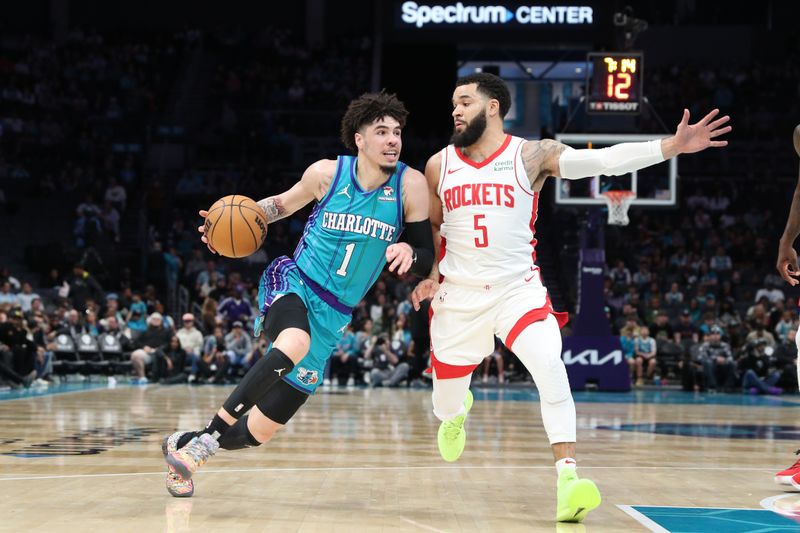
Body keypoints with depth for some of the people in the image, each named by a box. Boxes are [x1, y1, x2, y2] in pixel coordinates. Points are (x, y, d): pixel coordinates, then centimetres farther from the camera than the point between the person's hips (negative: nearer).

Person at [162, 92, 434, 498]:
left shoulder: (410, 184, -8)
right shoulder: (327, 173, -6)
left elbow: (426, 259, -4)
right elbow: (285, 203, 15)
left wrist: (409, 252, -28)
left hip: (331, 316, 2)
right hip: (293, 283, -2)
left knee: (260, 430, 3)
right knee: (294, 345, -40)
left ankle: (188, 446, 31)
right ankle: (207, 435, -30)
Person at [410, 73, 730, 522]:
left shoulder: (531, 155, -5)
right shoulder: (439, 166, 3)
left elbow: (603, 160, -17)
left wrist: (671, 146, -28)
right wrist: (429, 275, 2)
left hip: (518, 290, -3)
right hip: (458, 296, 3)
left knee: (550, 368, -28)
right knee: (446, 402, 13)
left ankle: (568, 481, -29)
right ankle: (458, 411, 53)